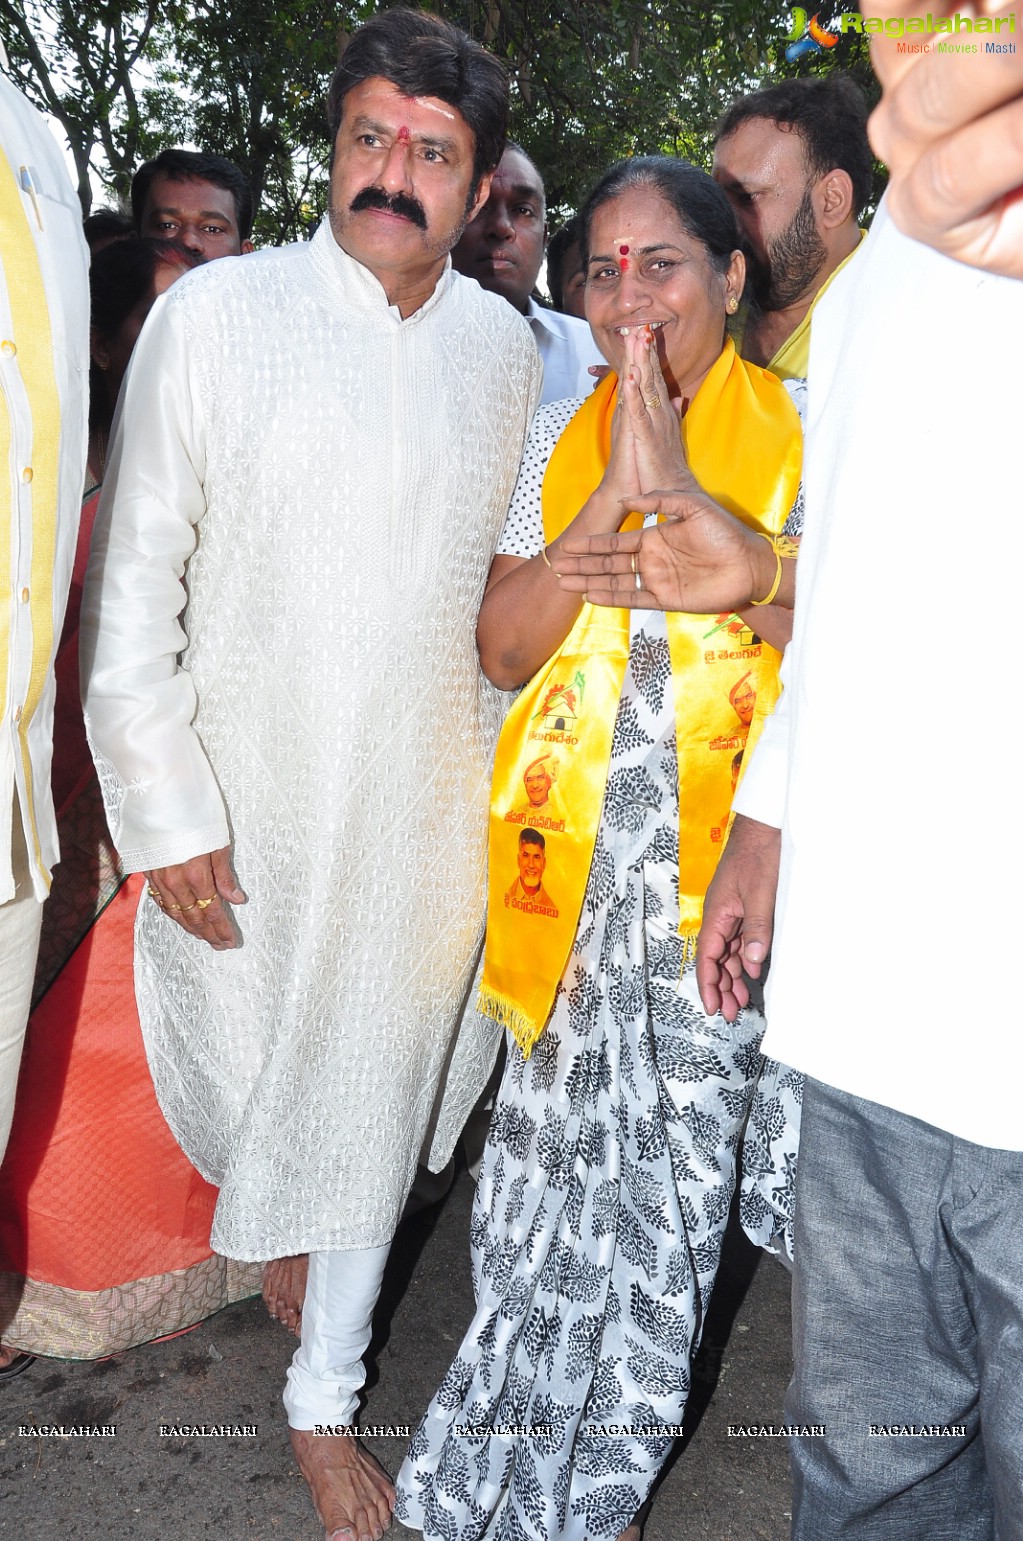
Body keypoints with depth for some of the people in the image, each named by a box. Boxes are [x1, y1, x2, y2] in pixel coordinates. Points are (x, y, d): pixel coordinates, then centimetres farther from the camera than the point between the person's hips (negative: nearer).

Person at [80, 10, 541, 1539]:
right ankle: (272, 1220, 50)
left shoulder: (505, 345, 4)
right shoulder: (215, 314, -7)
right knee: (245, 1071, 13)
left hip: (427, 809, 3)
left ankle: (324, 1394, 35)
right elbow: (131, 582, -7)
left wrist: (503, 769, 10)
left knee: (372, 1097, 13)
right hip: (246, 797, -2)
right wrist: (165, 809, -11)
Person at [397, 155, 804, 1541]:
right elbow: (503, 646, -2)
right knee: (553, 1152, 8)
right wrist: (616, 489, -13)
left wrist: (683, 487, -19)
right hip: (573, 856, 2)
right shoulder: (558, 435, 9)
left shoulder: (800, 431, 0)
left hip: (719, 859, -2)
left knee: (670, 1174, 7)